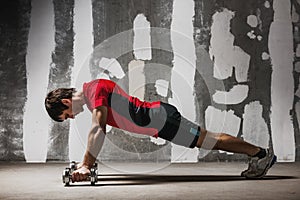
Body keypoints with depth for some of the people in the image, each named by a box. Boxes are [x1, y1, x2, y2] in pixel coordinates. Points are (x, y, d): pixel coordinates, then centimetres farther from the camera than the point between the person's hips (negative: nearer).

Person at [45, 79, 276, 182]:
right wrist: (87, 161, 21)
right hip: (157, 122, 9)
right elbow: (97, 131, 23)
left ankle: (261, 153, 11)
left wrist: (85, 165, -29)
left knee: (211, 140, 0)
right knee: (210, 140, 15)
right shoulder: (89, 93, 14)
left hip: (160, 120, -9)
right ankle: (258, 156, 25)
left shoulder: (96, 89, -18)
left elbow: (98, 130, -29)